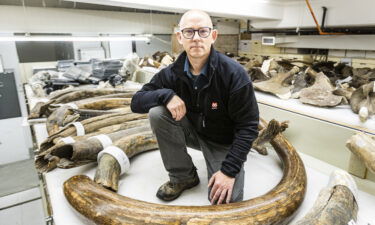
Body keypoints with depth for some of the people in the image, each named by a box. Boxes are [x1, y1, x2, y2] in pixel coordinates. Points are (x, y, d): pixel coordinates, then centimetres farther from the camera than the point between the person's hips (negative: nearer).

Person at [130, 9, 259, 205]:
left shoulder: (234, 73, -24)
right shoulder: (172, 73, -13)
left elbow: (248, 127, -20)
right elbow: (136, 102, -10)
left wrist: (229, 170, -26)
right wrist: (166, 94, -30)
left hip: (224, 142, -3)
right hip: (193, 131, 4)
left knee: (225, 201, -22)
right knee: (157, 113, -23)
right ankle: (183, 176, -4)